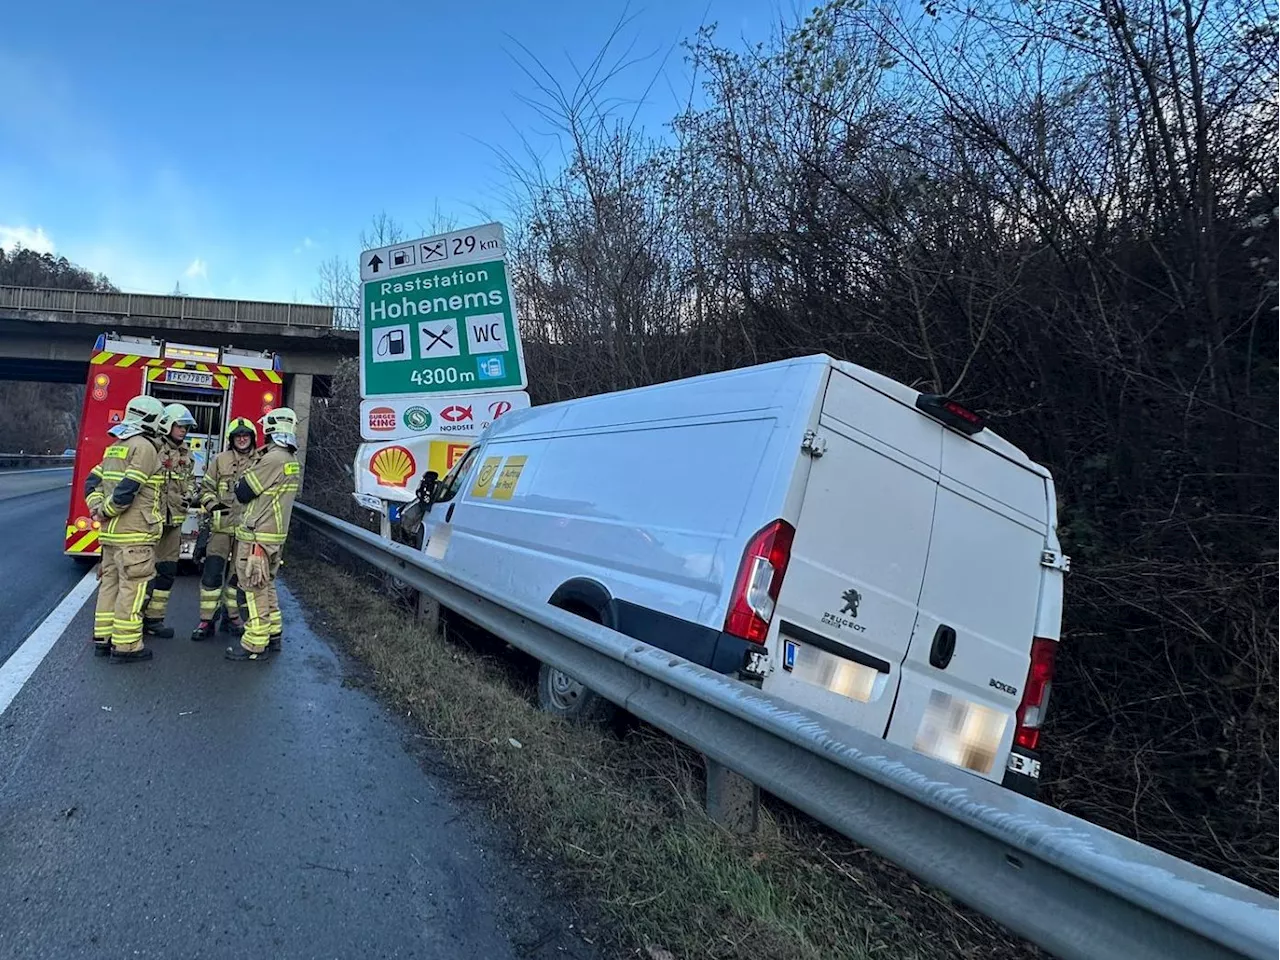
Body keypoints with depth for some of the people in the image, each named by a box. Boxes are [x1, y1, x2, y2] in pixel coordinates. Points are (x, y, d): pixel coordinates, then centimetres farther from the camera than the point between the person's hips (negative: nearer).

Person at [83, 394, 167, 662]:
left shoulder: (116, 446, 17)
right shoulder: (145, 447, -12)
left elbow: (93, 481, 17)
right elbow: (128, 489, -21)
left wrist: (98, 507, 5)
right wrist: (106, 511, -9)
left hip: (111, 531, 9)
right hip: (134, 533, -9)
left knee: (111, 582, 15)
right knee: (132, 587, -4)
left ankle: (103, 639, 23)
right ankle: (125, 646, -1)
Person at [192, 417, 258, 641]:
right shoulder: (220, 460, 4)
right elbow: (206, 488, 8)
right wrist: (212, 505, -11)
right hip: (221, 526, -1)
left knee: (239, 574, 10)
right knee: (212, 572, -3)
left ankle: (232, 615, 23)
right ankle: (206, 620, 6)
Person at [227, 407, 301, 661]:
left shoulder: (273, 460, -19)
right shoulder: (292, 462, 10)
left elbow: (243, 493, -13)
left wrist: (238, 483, 7)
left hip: (257, 535, -9)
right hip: (276, 533, 9)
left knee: (255, 589, -3)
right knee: (266, 586, 18)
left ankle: (255, 644, 2)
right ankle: (273, 634, 25)